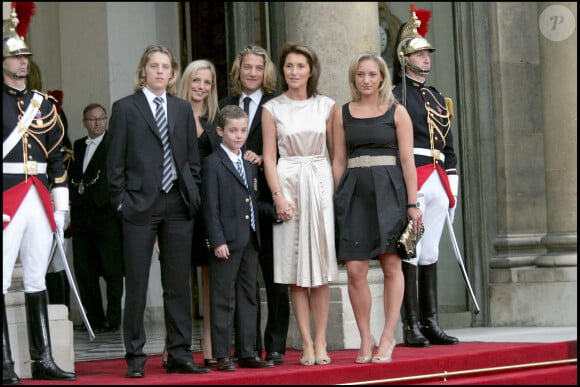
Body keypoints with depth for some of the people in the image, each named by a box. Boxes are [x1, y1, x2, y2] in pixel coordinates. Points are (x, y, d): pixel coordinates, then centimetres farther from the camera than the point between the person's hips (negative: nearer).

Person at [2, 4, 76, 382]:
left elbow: (57, 157, 17)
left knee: (37, 281, 9)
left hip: (40, 199, 6)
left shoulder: (44, 104, 15)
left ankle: (43, 359, 14)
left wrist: (61, 205, 12)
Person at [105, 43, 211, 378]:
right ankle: (135, 358, 6)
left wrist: (193, 196, 5)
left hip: (178, 204, 4)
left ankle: (180, 355, 11)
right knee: (137, 285, 0)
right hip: (140, 205, -3)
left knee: (179, 284, 5)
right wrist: (122, 200, -6)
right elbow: (115, 162, 1)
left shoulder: (183, 109, 13)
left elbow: (193, 157, 15)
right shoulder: (125, 108, 2)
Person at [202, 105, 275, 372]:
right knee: (224, 300, -4)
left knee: (249, 297, 10)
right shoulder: (213, 163, -5)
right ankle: (222, 356, 1)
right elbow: (210, 207, -10)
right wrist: (217, 241, -16)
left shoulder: (249, 166, 18)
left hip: (250, 240, 7)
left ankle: (248, 354, 15)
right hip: (227, 241, -7)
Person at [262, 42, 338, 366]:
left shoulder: (326, 106, 7)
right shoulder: (272, 109, 5)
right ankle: (307, 343, 3)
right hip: (288, 183, -1)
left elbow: (337, 152, 8)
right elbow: (269, 157, 2)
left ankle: (321, 342, 4)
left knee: (321, 267, -1)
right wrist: (278, 196, -8)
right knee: (296, 270, -1)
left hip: (320, 184, 1)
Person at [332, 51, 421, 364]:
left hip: (389, 191, -2)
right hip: (354, 193, 2)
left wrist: (412, 202, -5)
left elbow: (407, 159, 0)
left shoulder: (397, 112, 3)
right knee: (355, 270, -4)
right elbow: (339, 160, 10)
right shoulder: (342, 113, 10)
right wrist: (338, 200, 3)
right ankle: (365, 340, 6)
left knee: (391, 265, 1)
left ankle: (387, 337, 9)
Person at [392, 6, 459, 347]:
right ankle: (411, 326, -5)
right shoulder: (395, 95, -1)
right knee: (410, 251, -7)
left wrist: (452, 186, 16)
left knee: (430, 253, 8)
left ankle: (431, 323, 11)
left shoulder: (438, 98, 20)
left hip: (436, 182, 7)